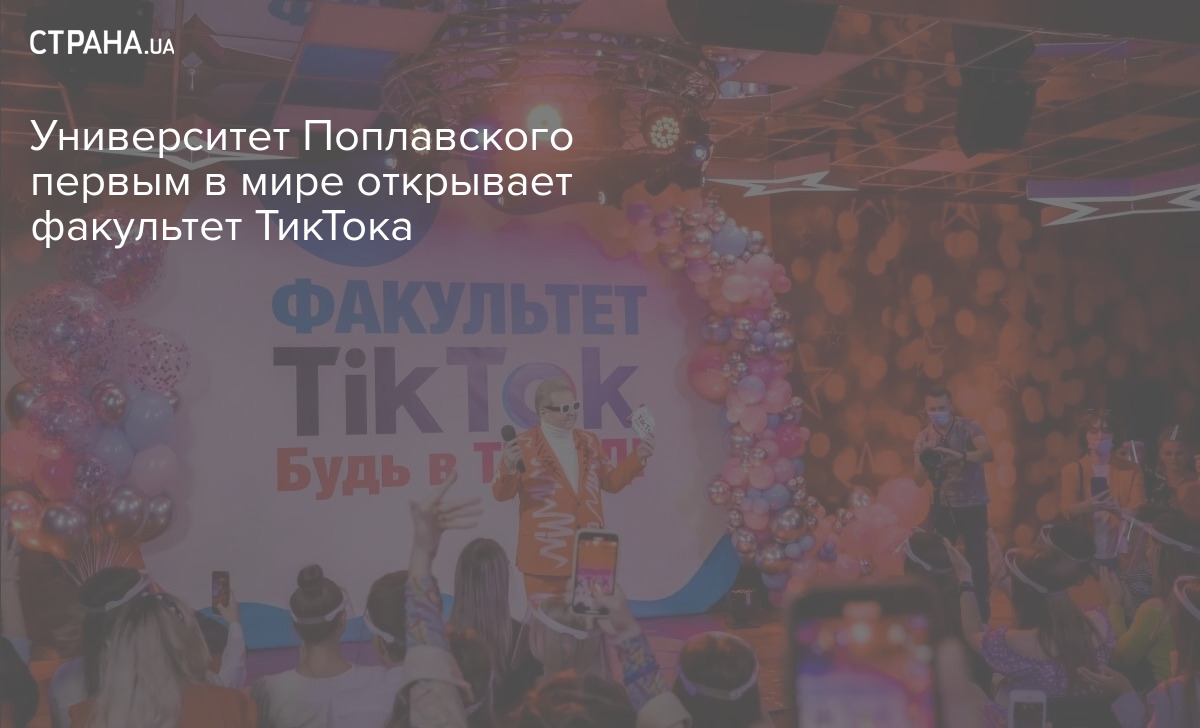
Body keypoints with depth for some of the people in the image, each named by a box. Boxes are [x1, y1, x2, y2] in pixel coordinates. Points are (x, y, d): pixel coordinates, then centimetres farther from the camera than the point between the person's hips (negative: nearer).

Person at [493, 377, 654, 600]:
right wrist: (509, 466, -30)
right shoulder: (524, 444, -7)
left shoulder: (588, 441, 11)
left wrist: (637, 458, 6)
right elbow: (501, 493, -10)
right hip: (546, 556, -5)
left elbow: (610, 482, 17)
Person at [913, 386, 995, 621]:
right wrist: (926, 465, -28)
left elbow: (988, 454, -27)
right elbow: (919, 481, -6)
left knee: (978, 560, 1)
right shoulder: (923, 438, -1)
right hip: (943, 506, 3)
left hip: (973, 505, -2)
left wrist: (960, 455, -44)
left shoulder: (969, 427, -10)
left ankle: (982, 613, 15)